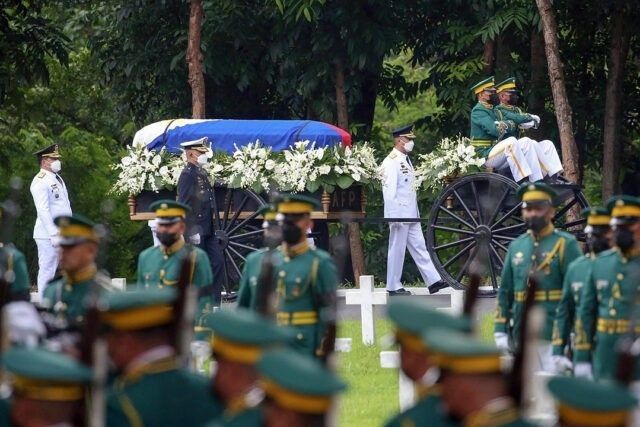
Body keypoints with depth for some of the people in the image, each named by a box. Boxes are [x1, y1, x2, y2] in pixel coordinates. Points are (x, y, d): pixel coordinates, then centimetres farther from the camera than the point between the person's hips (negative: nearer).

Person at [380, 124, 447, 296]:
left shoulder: (406, 160, 16)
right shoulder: (391, 162, -13)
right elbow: (389, 190, -18)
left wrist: (416, 212, 17)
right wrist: (394, 216, -22)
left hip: (411, 215, 9)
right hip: (399, 215, -9)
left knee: (419, 247, 6)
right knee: (397, 249, -2)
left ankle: (433, 281, 5)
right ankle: (393, 287, 5)